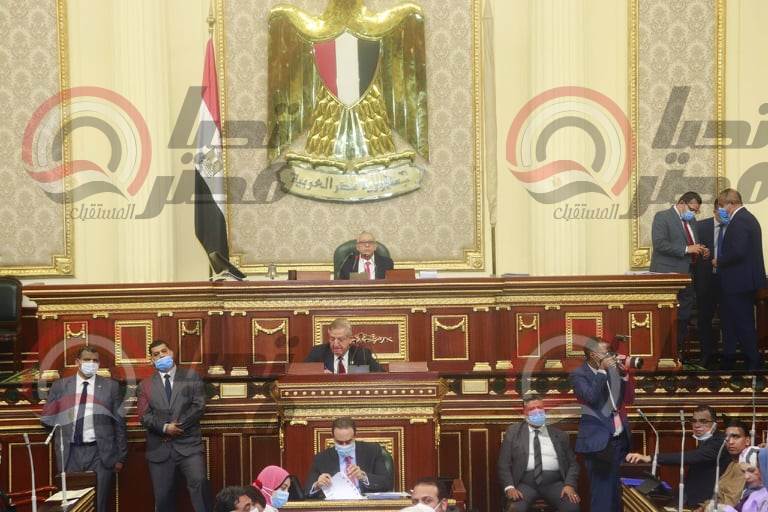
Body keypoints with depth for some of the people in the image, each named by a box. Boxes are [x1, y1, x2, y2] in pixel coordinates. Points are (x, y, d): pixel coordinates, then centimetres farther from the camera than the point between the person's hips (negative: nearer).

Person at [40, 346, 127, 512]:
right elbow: (46, 418, 12)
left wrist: (120, 457, 3)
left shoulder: (111, 386, 4)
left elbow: (119, 424, 4)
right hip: (70, 454, 1)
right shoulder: (60, 386, 7)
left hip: (100, 454, -1)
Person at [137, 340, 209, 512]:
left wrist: (178, 426, -12)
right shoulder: (145, 385, 12)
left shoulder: (191, 377, 8)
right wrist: (164, 427, -14)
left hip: (188, 444, -2)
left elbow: (199, 406, -3)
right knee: (163, 497, 5)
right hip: (160, 449, 2)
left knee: (199, 482, -24)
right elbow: (144, 415, 2)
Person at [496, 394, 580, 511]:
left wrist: (570, 485, -8)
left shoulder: (559, 434, 16)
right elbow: (503, 464, 6)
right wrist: (509, 487, -11)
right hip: (525, 483, -1)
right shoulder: (513, 432, 12)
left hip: (554, 483, 1)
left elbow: (572, 463, 12)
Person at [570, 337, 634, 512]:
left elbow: (628, 399, 10)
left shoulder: (612, 369, 10)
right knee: (602, 493, -3)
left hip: (621, 439, 5)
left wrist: (624, 374, -2)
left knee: (619, 491, 7)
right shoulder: (578, 374, -5)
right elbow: (591, 397, -21)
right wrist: (602, 370, -17)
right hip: (599, 441, -5)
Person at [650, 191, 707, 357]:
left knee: (684, 318, 8)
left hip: (687, 274, 8)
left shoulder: (691, 220, 18)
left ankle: (678, 351, 14)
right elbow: (659, 244, -18)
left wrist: (701, 251, 7)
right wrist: (686, 249, -21)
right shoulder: (662, 217, -7)